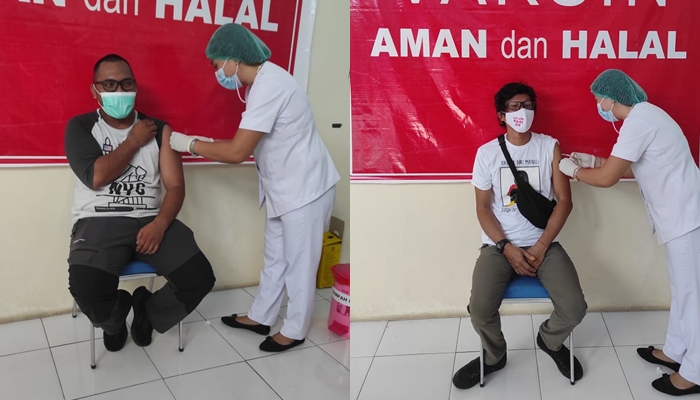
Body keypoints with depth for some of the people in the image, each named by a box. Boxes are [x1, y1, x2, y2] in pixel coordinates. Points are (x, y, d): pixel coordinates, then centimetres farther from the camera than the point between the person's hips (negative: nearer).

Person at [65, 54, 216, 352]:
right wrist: (134, 141, -3)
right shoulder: (80, 127, 6)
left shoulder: (159, 129, 10)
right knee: (87, 290, -31)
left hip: (151, 220, 2)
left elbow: (175, 187, 2)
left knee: (200, 278, -19)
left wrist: (160, 224, -16)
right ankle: (115, 320, 11)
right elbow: (95, 177, -11)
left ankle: (149, 310, 16)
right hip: (99, 222, -2)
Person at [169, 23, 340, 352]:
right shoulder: (260, 83, 8)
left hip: (305, 190, -10)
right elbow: (247, 143, 14)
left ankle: (295, 331, 24)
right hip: (284, 189, 10)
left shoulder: (268, 86, -25)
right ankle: (259, 317, 37)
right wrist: (207, 143, 3)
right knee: (275, 259, 21)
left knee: (299, 264, 7)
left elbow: (238, 153, -27)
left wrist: (189, 144, -14)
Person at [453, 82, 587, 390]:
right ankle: (494, 356, 12)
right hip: (499, 245, -1)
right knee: (480, 311, -22)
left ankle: (550, 341, 18)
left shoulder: (550, 146, 2)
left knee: (575, 309, -19)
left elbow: (564, 201, -1)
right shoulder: (487, 152, 1)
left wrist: (542, 246, -11)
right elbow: (483, 208, 1)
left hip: (544, 243, 1)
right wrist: (507, 248, -12)